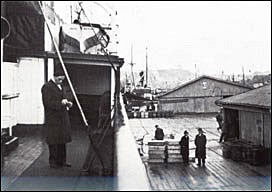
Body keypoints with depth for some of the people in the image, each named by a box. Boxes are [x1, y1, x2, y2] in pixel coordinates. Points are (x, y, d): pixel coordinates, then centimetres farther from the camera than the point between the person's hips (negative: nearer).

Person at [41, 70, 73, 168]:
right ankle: (53, 161, 10)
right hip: (53, 119, -8)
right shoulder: (47, 87, -11)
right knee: (54, 142, -1)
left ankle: (61, 161, 21)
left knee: (62, 141, 12)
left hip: (62, 118, 8)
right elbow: (48, 103, -18)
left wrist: (67, 103, 6)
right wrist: (60, 103, -27)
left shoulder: (60, 86, 16)